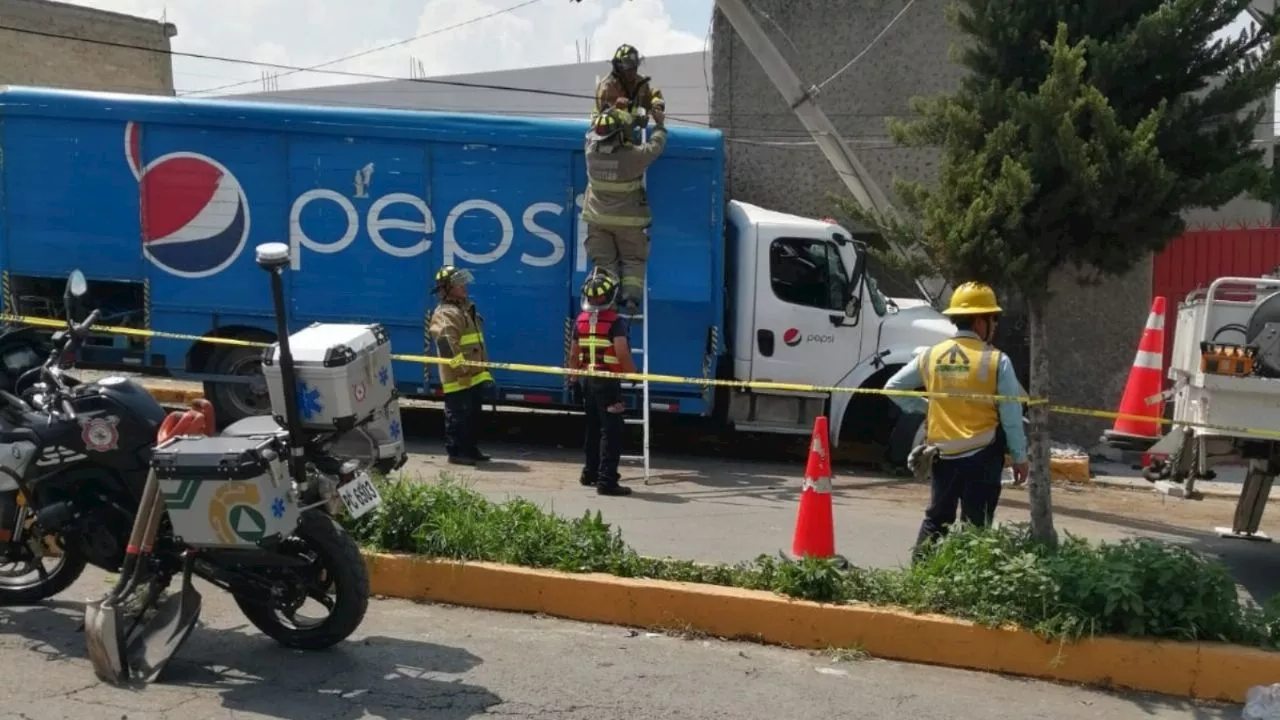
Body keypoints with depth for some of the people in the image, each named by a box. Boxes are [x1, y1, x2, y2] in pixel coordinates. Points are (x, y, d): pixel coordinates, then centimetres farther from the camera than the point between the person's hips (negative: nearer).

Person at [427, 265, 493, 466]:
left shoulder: (467, 308, 20)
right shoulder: (444, 314, -12)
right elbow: (446, 344, -24)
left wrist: (485, 369, 24)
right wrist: (461, 368, -27)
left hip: (475, 376, 10)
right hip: (458, 378, -10)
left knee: (473, 416, 16)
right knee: (457, 417, -5)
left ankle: (470, 449, 25)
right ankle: (455, 452, 1)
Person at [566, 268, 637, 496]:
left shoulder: (581, 320, 8)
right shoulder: (615, 322, -13)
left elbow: (573, 354, 13)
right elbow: (622, 354, -19)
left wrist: (574, 375, 26)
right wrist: (633, 374, -3)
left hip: (586, 379, 7)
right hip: (607, 381, -7)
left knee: (593, 427, 21)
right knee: (611, 430, -5)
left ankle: (590, 473, 31)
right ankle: (606, 481, -9)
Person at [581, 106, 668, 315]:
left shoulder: (592, 150, -12)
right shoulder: (634, 155, -22)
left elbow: (593, 131, 10)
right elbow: (655, 146, -3)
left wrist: (614, 110, 21)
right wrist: (660, 124, 15)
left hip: (598, 218, 3)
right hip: (628, 220, -3)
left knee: (604, 261, 8)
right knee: (633, 260, 12)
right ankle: (631, 299, -1)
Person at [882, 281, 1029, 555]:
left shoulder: (931, 356, 2)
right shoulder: (996, 361, -10)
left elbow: (893, 387, 8)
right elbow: (1011, 415, -8)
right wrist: (1020, 457, 2)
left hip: (943, 454, 4)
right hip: (982, 455, -4)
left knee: (936, 519, 16)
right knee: (976, 524, 4)